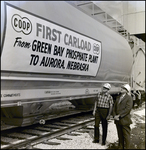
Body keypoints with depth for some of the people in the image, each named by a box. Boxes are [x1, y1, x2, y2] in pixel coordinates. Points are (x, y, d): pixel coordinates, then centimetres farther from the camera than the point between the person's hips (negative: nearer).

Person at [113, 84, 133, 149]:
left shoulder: (129, 98, -6)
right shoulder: (118, 97, 13)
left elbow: (128, 109, -16)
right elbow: (114, 107, 11)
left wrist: (119, 116, -17)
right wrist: (114, 116, -5)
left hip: (124, 120, -5)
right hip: (117, 120, 6)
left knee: (126, 136, 5)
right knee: (120, 136, 15)